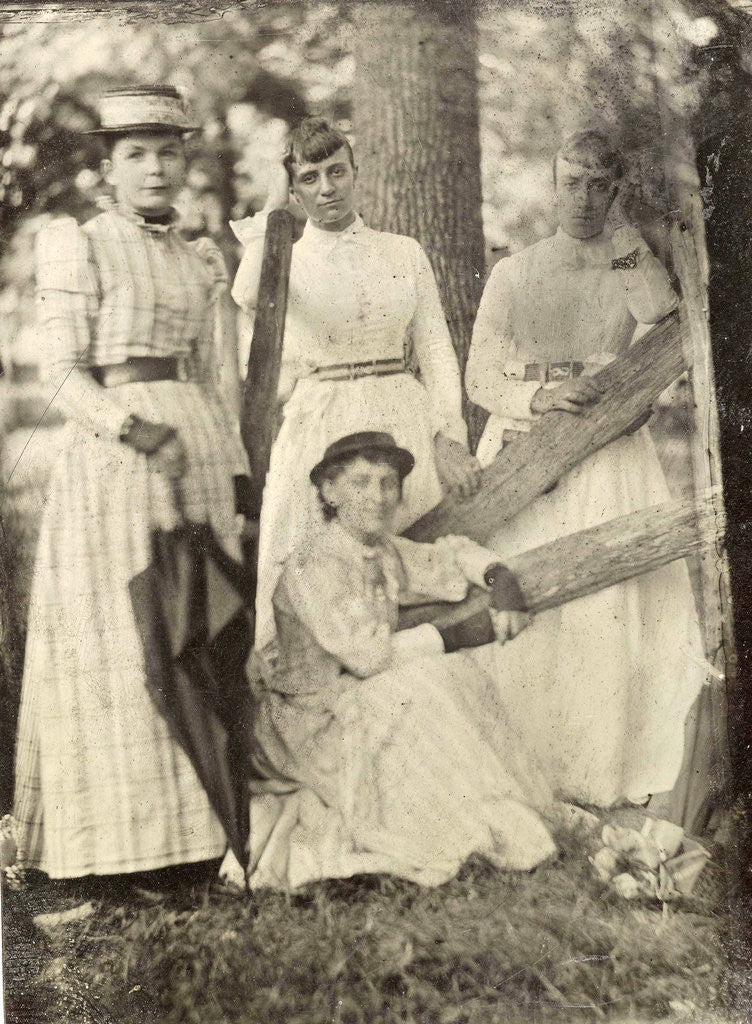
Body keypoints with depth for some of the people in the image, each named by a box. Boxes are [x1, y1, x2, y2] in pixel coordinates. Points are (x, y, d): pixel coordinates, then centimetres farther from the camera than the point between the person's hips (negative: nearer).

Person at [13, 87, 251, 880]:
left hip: (199, 448, 6)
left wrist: (238, 476, 15)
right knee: (116, 638, -6)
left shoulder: (197, 260, 17)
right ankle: (117, 840, 1)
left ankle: (194, 827, 11)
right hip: (111, 453, -5)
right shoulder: (78, 247, 1)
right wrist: (139, 430, -20)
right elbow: (65, 375, -6)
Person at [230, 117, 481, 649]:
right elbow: (251, 298, -20)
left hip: (405, 425, 2)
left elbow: (436, 349, 8)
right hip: (320, 432, -1)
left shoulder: (404, 252, 11)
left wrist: (449, 438, -5)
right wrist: (274, 205, -8)